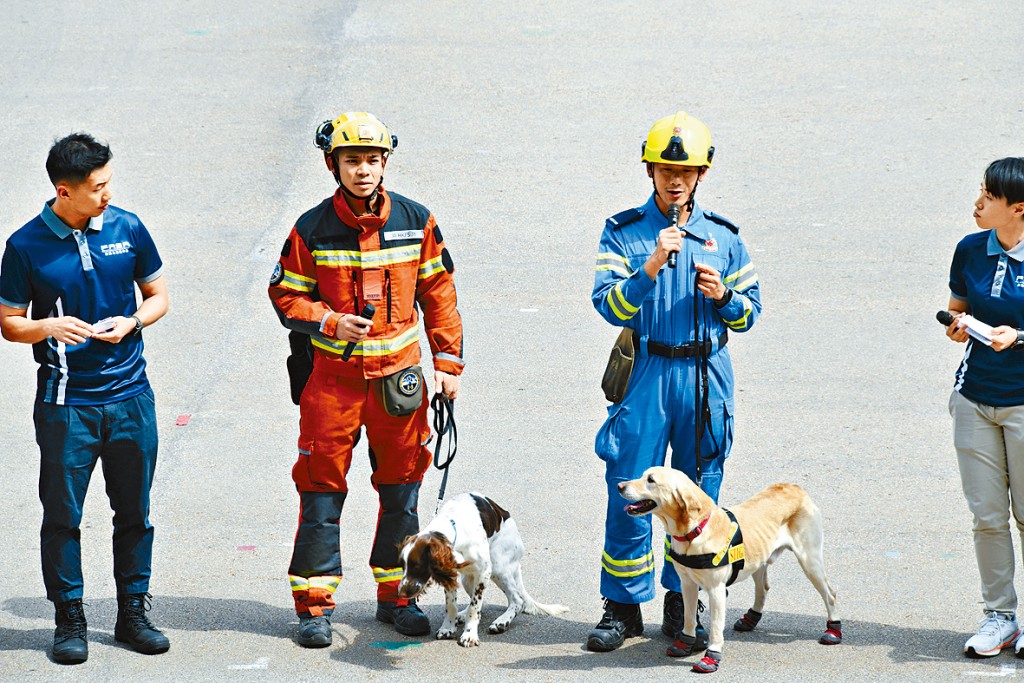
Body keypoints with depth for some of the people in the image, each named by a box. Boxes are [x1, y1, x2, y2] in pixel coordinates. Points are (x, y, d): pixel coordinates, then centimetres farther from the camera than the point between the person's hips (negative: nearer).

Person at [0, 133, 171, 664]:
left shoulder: (127, 228, 2)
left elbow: (158, 296, 12)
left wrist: (131, 322, -9)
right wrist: (49, 327, -19)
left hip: (129, 396, 3)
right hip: (65, 402, -2)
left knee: (134, 511, 9)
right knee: (62, 515, 1)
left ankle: (133, 613, 21)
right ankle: (69, 620, 13)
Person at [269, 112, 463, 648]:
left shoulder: (416, 222, 1)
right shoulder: (313, 229, -5)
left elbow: (438, 293, 7)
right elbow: (287, 295, 1)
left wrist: (448, 362, 4)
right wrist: (331, 323, -16)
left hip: (399, 374, 2)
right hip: (333, 374, -2)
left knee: (401, 488, 9)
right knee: (322, 488, -1)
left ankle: (395, 595, 22)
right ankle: (315, 604, 7)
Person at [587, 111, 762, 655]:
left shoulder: (722, 236, 9)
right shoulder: (624, 232, 1)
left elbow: (750, 311, 13)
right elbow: (610, 306, -10)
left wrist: (723, 296, -8)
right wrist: (651, 266, -23)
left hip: (706, 377, 2)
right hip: (647, 373, -2)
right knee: (629, 494, -3)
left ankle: (683, 605, 17)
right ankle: (623, 607, 6)